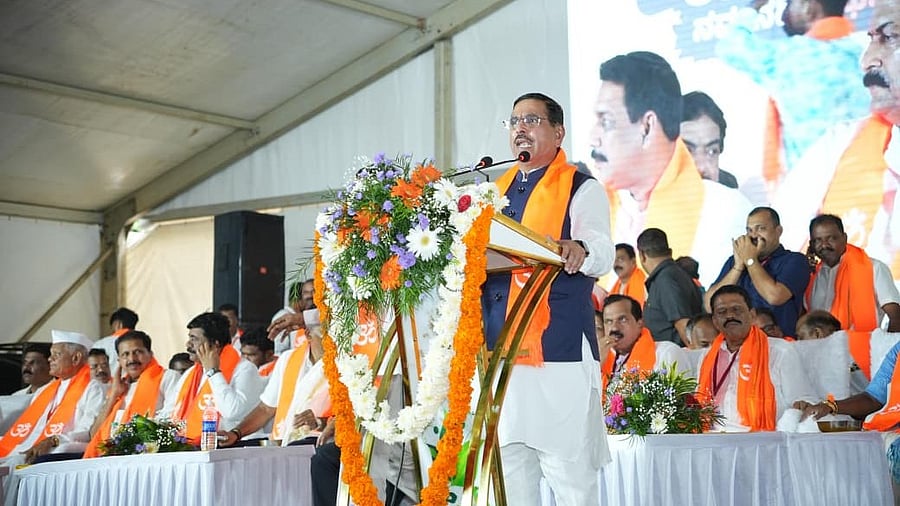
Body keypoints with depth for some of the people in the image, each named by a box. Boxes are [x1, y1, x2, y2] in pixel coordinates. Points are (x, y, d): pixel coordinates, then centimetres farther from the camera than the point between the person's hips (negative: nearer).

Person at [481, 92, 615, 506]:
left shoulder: (581, 189, 2)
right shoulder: (496, 191, 22)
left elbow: (603, 254, -11)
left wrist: (580, 252, -34)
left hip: (559, 347, -6)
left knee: (569, 465, -6)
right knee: (508, 461, 10)